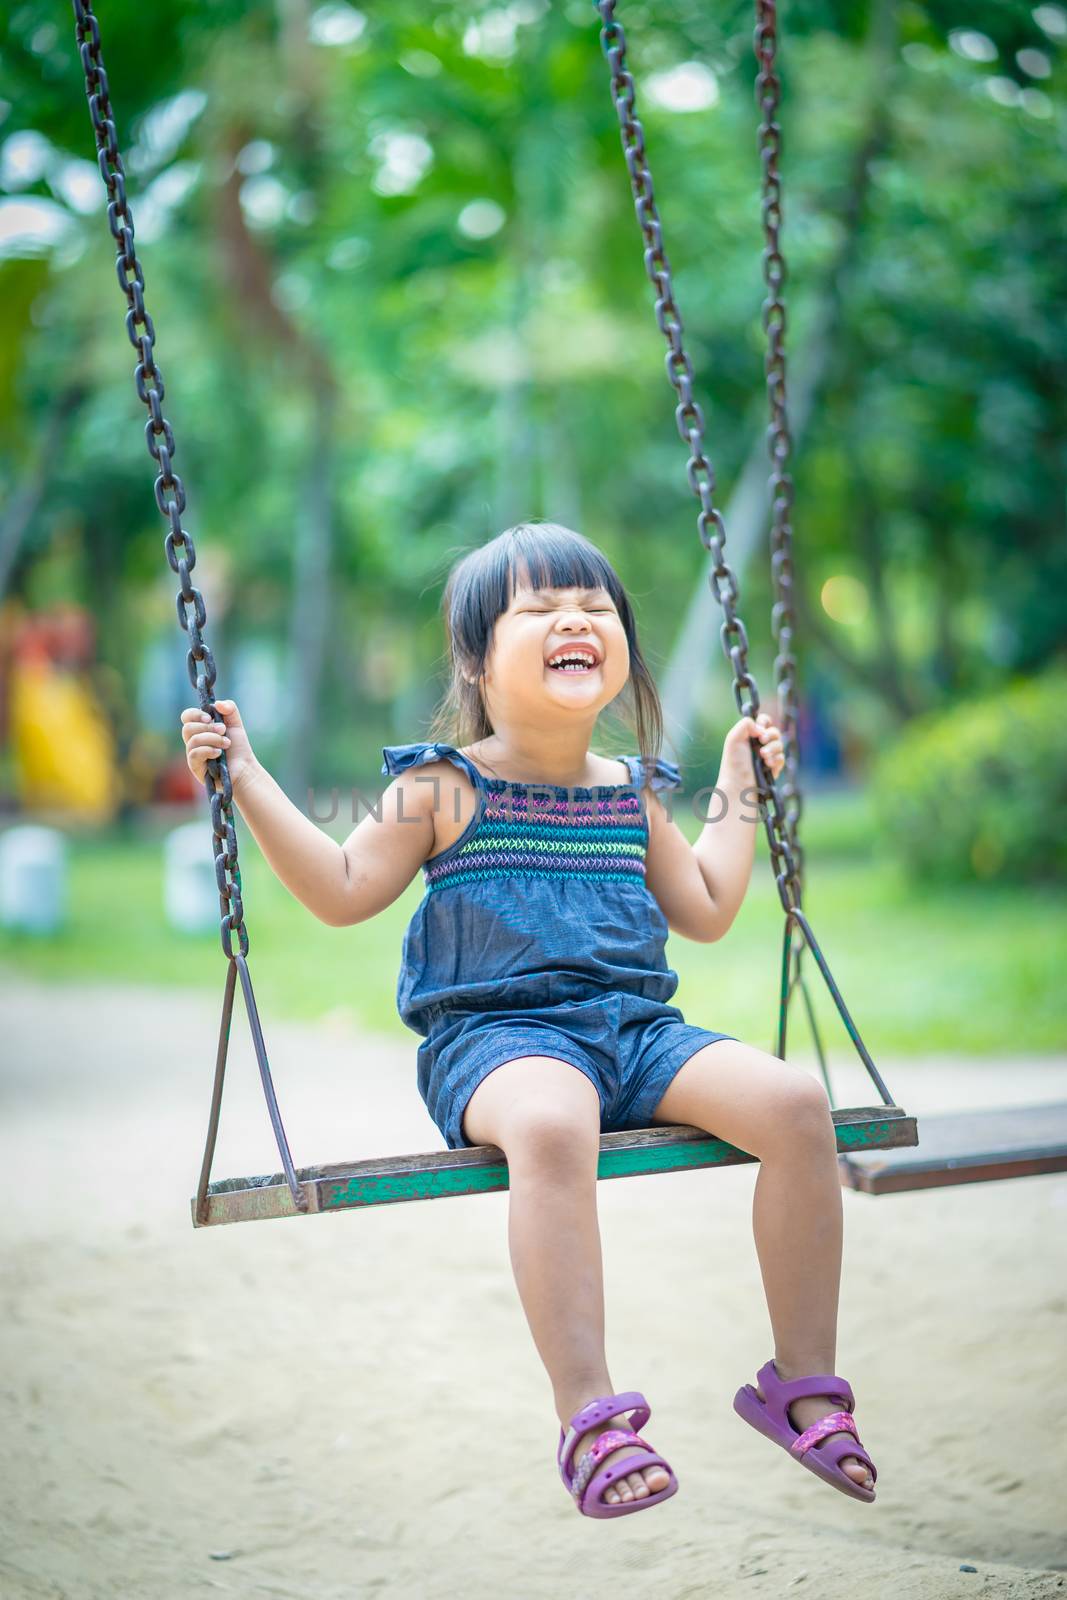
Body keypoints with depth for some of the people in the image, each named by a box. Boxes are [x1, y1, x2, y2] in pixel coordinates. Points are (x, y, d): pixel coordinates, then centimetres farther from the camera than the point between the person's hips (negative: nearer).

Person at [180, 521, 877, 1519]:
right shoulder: (445, 787, 3)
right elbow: (344, 891, 1)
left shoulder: (633, 793, 17)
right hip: (495, 1035, -5)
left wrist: (738, 789, 28)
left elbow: (706, 912, 26)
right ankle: (588, 1416, -36)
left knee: (796, 1101, -20)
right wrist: (249, 782, -4)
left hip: (636, 1028, 5)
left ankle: (802, 1382, -7)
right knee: (551, 1124, -41)